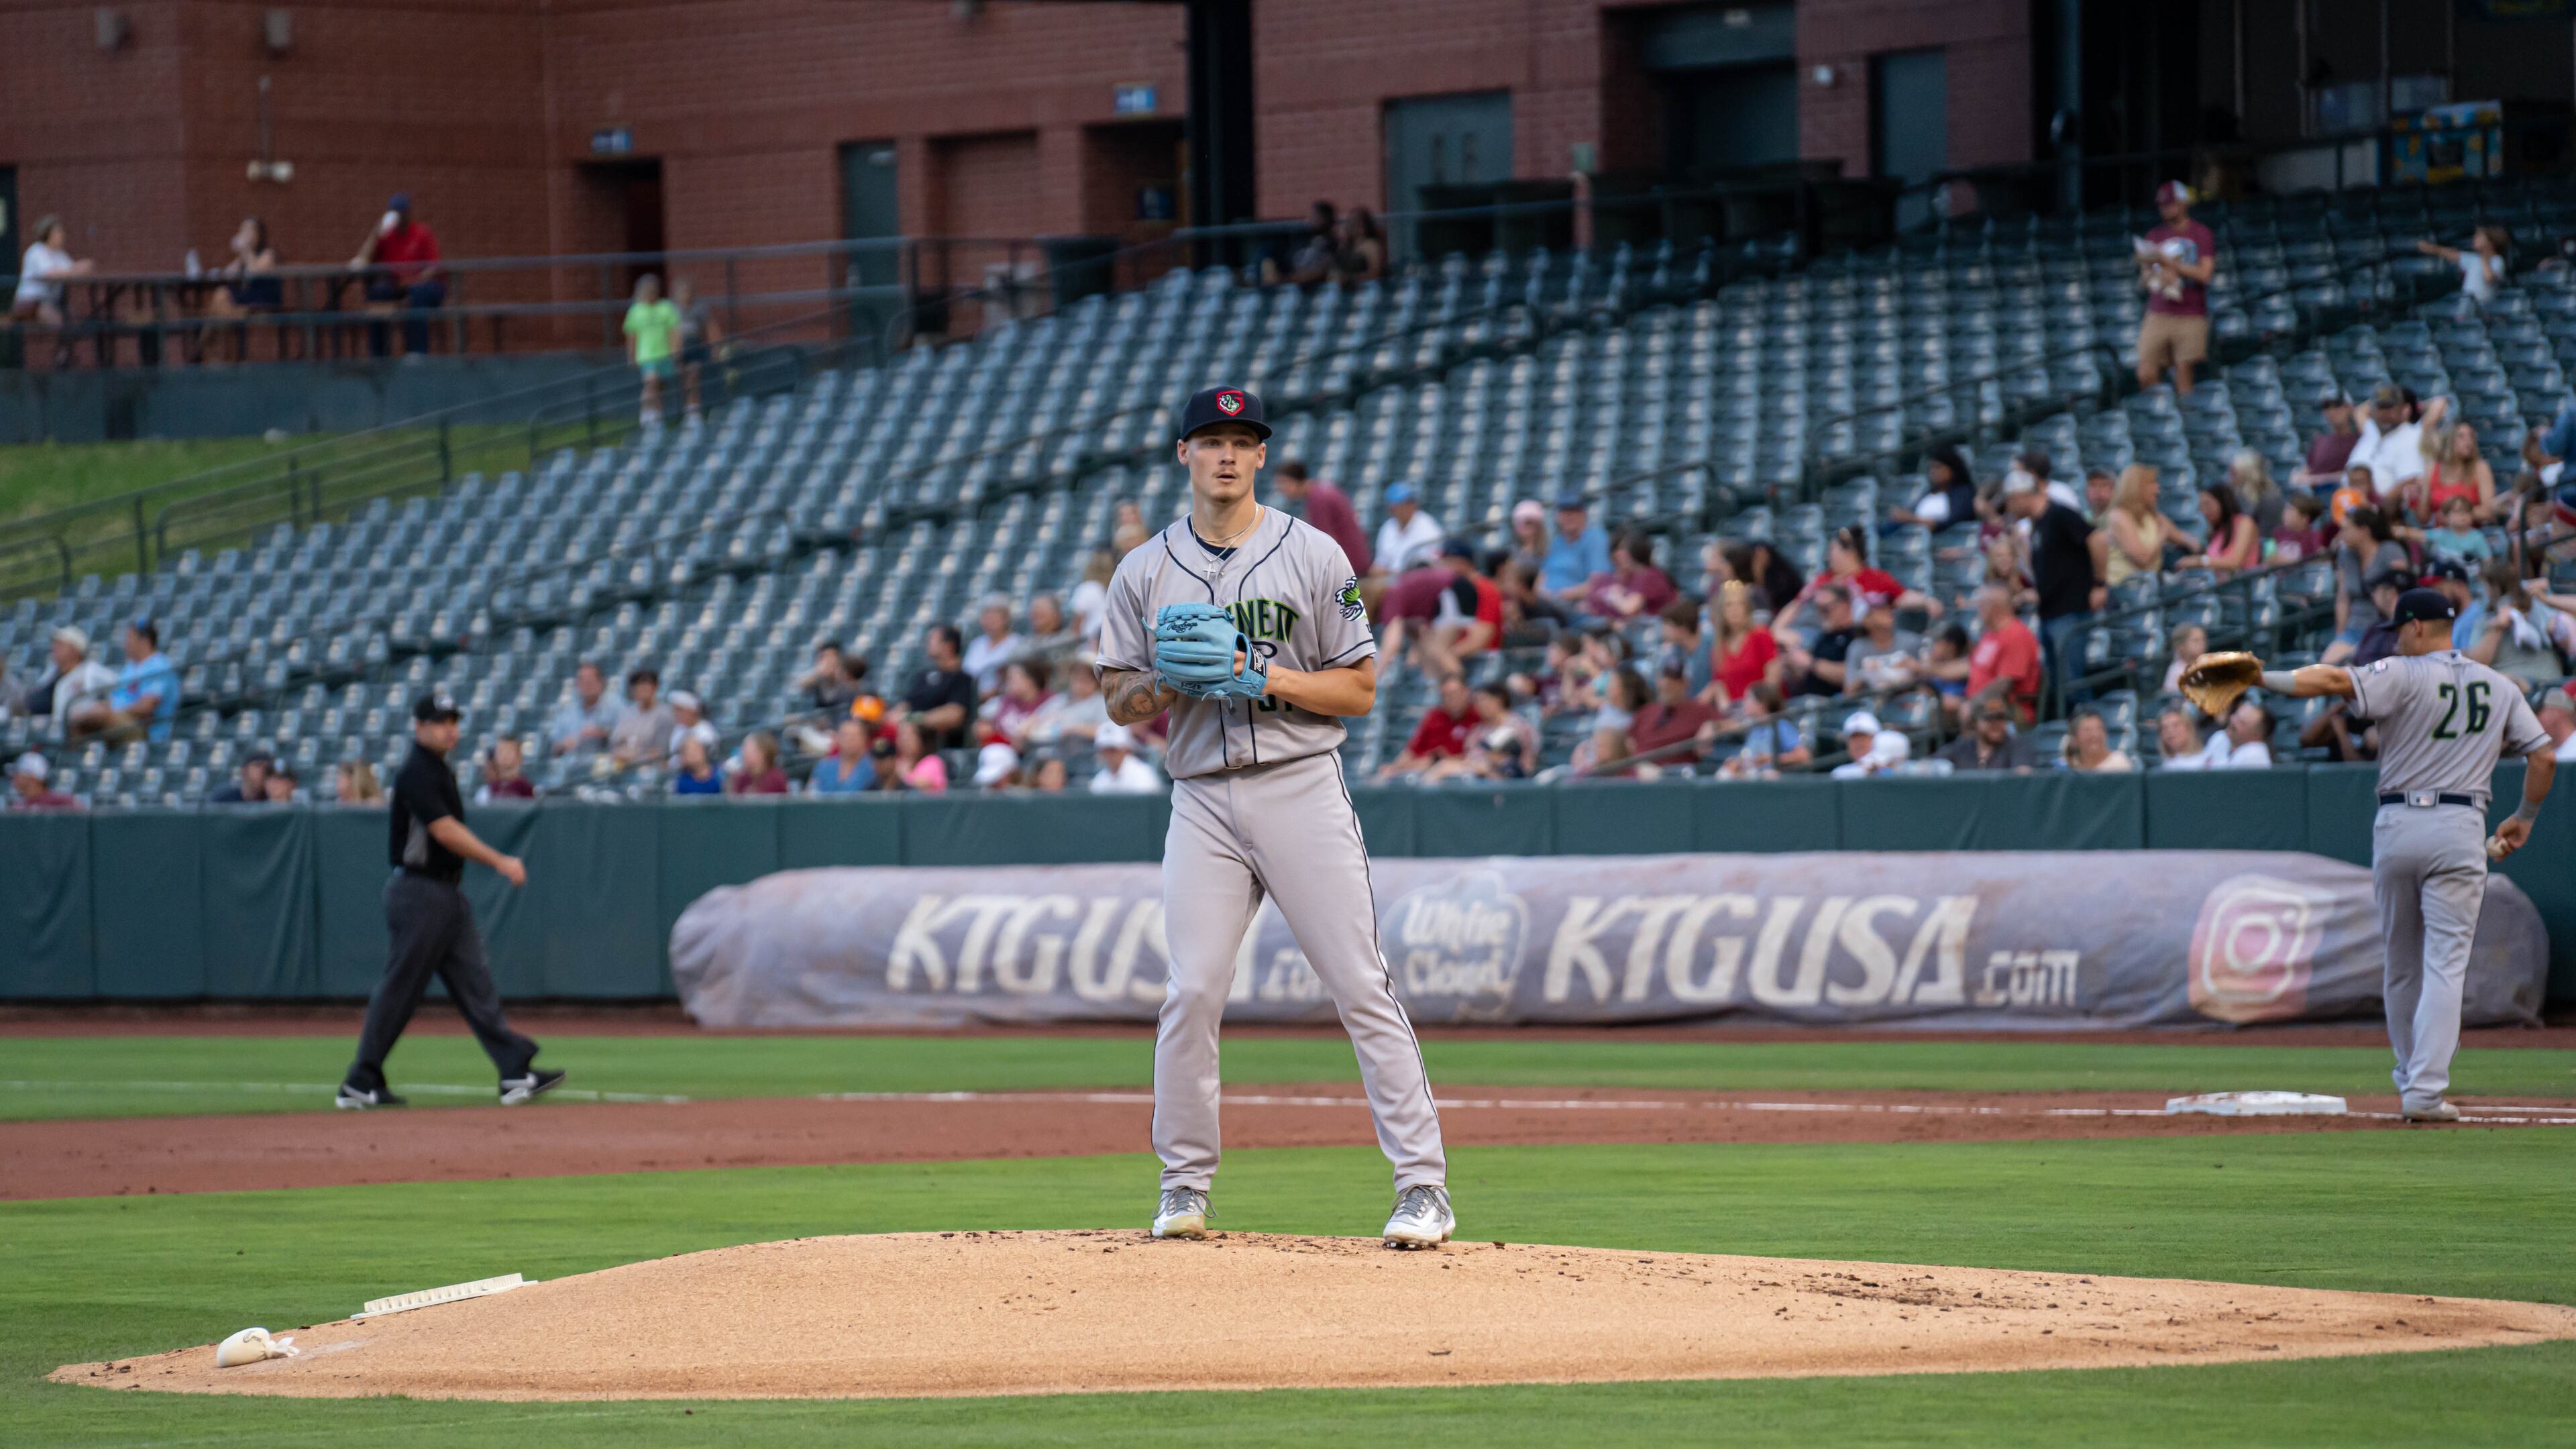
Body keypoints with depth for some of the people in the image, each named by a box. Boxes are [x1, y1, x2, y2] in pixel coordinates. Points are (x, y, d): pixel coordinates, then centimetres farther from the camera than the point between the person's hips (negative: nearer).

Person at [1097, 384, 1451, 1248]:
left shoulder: (1313, 556, 3)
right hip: (1204, 800, 2)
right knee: (1191, 995, -4)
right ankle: (1185, 1190, 9)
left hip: (1302, 788, -2)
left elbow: (1359, 690, 1)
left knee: (1362, 990, -7)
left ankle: (1424, 1187, -7)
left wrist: (1259, 674, -12)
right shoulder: (1145, 574, 10)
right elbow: (1120, 704, 12)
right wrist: (1172, 678, -9)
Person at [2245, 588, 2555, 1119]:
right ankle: (2426, 1090, -15)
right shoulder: (2500, 688, 10)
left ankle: (2412, 1081, 23)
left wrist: (2262, 678, -21)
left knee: (2401, 964, 14)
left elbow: (2335, 680, -19)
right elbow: (2544, 757, 8)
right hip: (2459, 834, 1)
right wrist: (2525, 818, 20)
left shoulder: (2404, 676, -3)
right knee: (2444, 965, -3)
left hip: (2396, 826, -1)